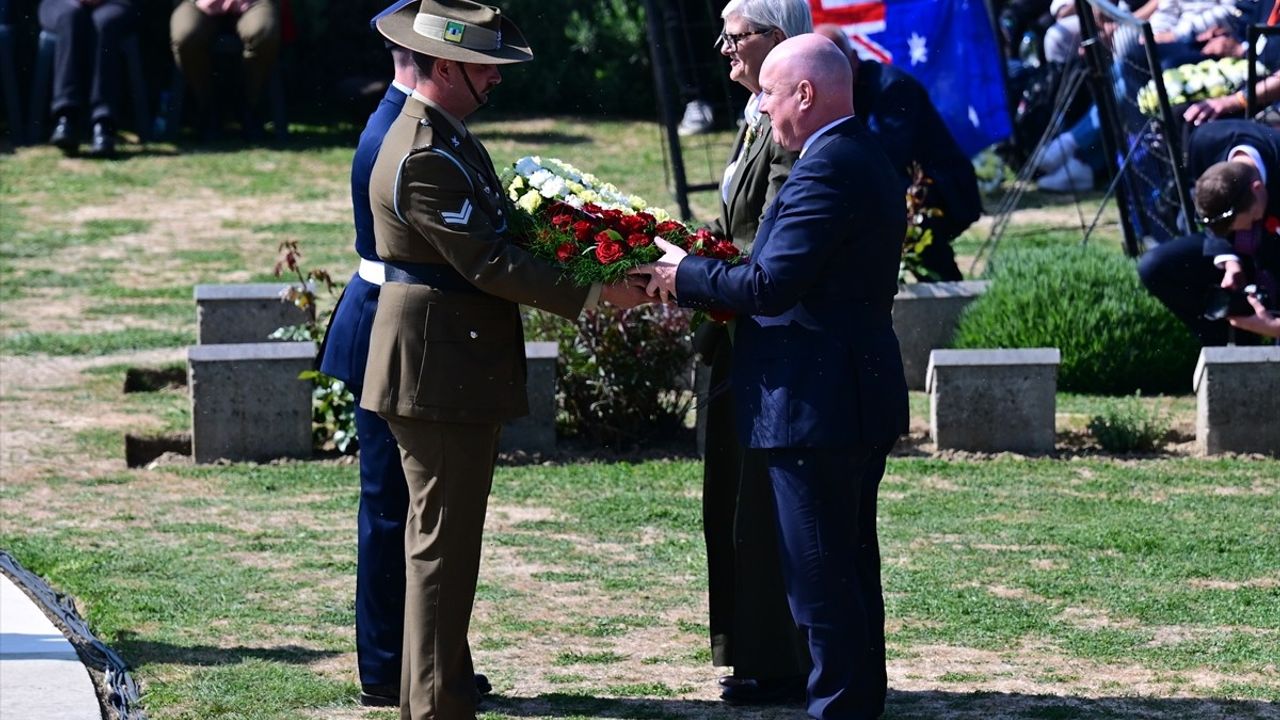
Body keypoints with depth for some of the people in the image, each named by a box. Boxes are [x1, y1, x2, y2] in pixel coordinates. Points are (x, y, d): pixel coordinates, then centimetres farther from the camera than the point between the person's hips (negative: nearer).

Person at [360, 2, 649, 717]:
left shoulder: (446, 137, 13)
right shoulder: (424, 157, -21)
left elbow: (491, 238, 18)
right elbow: (488, 263, -23)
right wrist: (592, 294, -21)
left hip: (455, 368, 11)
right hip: (441, 370, -11)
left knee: (445, 540, 17)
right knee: (444, 544, -6)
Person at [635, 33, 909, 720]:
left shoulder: (825, 170, -19)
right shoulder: (865, 159, 14)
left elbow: (770, 285, -24)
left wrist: (685, 275, -9)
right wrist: (707, 283, 11)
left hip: (815, 406, -11)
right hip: (862, 405, 11)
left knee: (820, 579, -5)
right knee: (851, 565, 18)